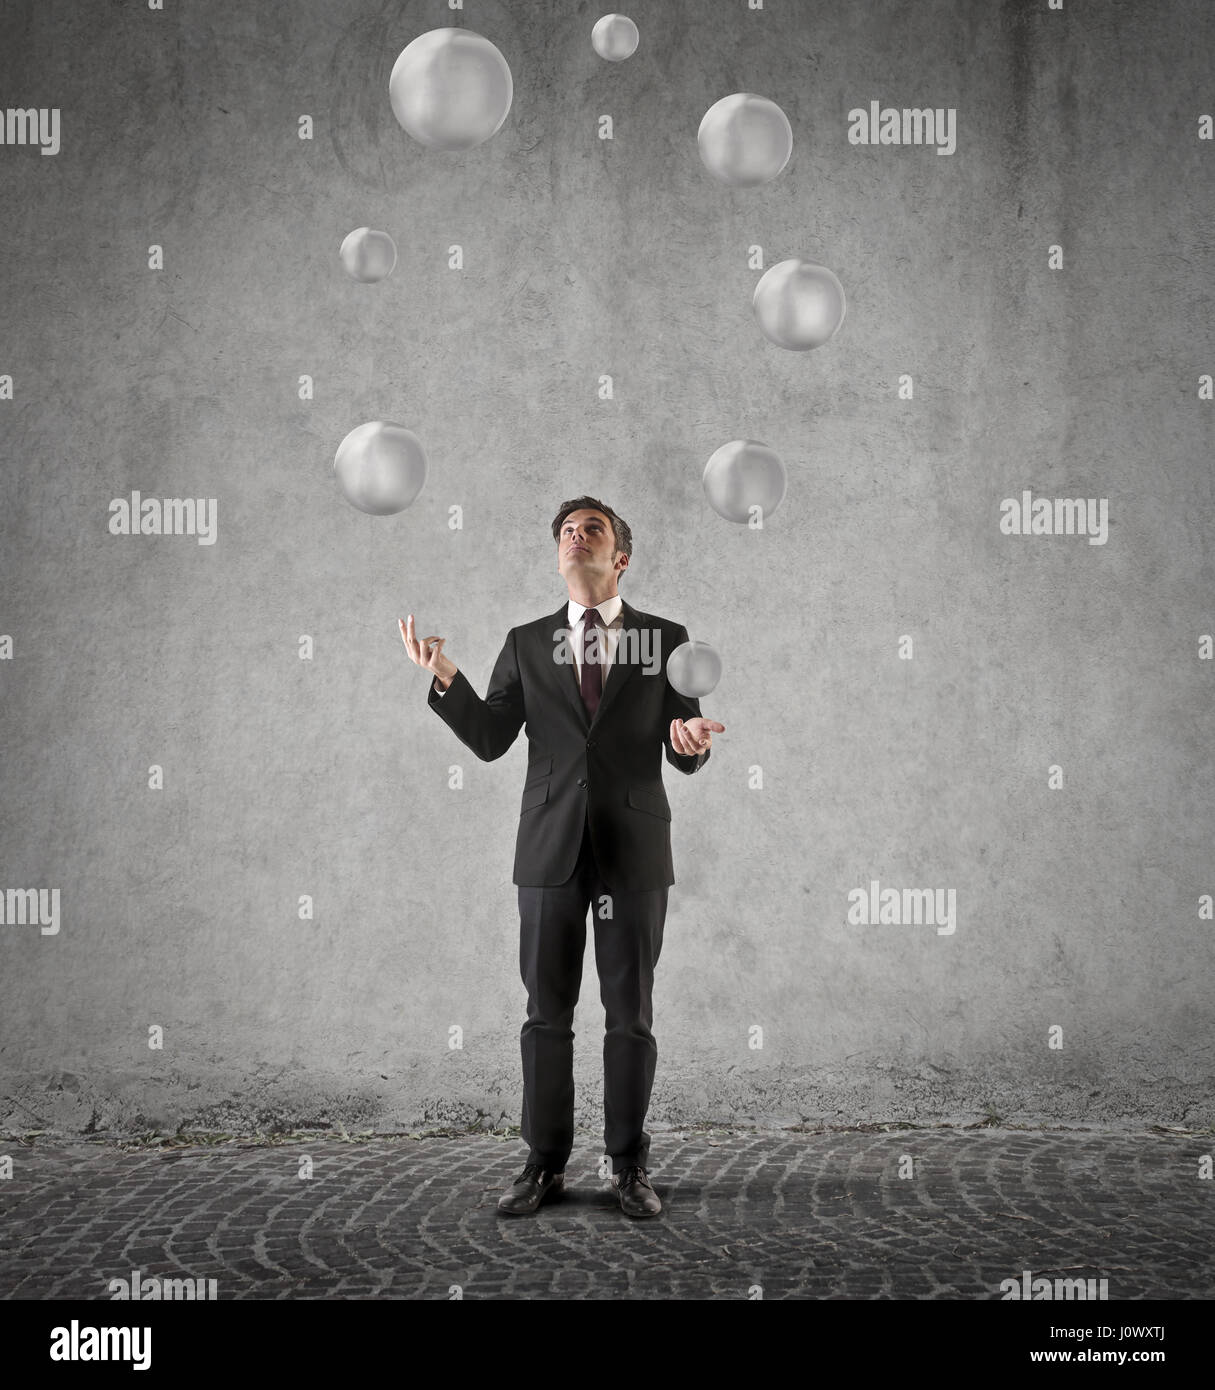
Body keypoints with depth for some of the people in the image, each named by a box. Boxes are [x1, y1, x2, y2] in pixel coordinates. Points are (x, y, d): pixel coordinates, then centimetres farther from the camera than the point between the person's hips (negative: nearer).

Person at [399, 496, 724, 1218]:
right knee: (547, 1011, 6)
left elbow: (684, 757, 3)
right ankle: (545, 1164, 15)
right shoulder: (527, 644, 10)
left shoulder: (666, 639, 5)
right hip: (551, 849, 1)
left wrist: (692, 741, -21)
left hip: (634, 847, -1)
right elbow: (490, 740, 2)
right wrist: (446, 676, -13)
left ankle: (630, 1166, 14)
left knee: (631, 1013, 4)